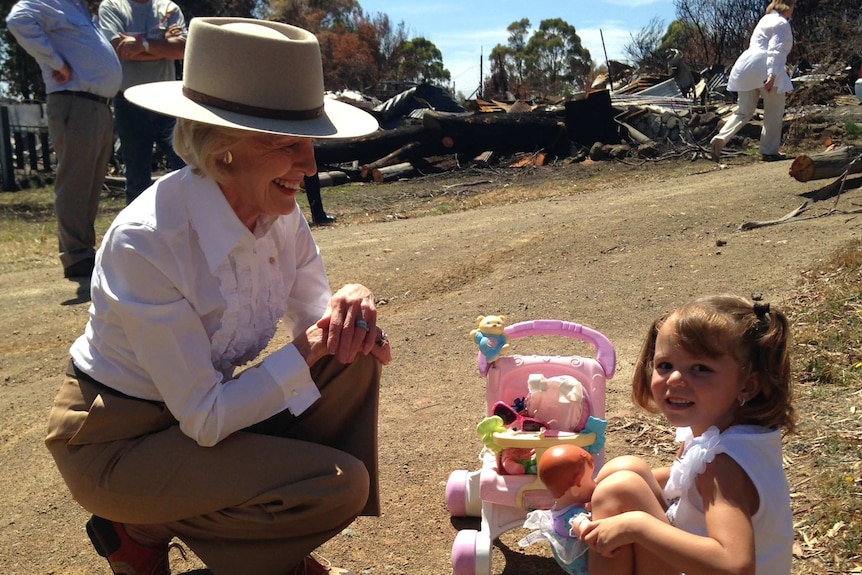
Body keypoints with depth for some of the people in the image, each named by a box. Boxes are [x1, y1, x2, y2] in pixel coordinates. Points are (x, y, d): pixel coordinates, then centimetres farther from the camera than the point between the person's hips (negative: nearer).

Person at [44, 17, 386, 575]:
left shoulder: (281, 215, -9)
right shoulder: (146, 242, -30)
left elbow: (316, 325, 0)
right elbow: (204, 419, -26)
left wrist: (353, 303, -22)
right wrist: (310, 351, -26)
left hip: (210, 404, 7)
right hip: (117, 440, -7)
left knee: (357, 358, -13)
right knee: (339, 485, -21)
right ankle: (143, 528, 3)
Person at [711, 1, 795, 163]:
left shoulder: (765, 19, 25)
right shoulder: (782, 23, -2)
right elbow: (775, 50, -15)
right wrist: (772, 75, -26)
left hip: (745, 68, 8)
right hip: (765, 70, -8)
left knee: (744, 112, 10)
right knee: (774, 112, 6)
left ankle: (720, 139, -12)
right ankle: (769, 151, 10)